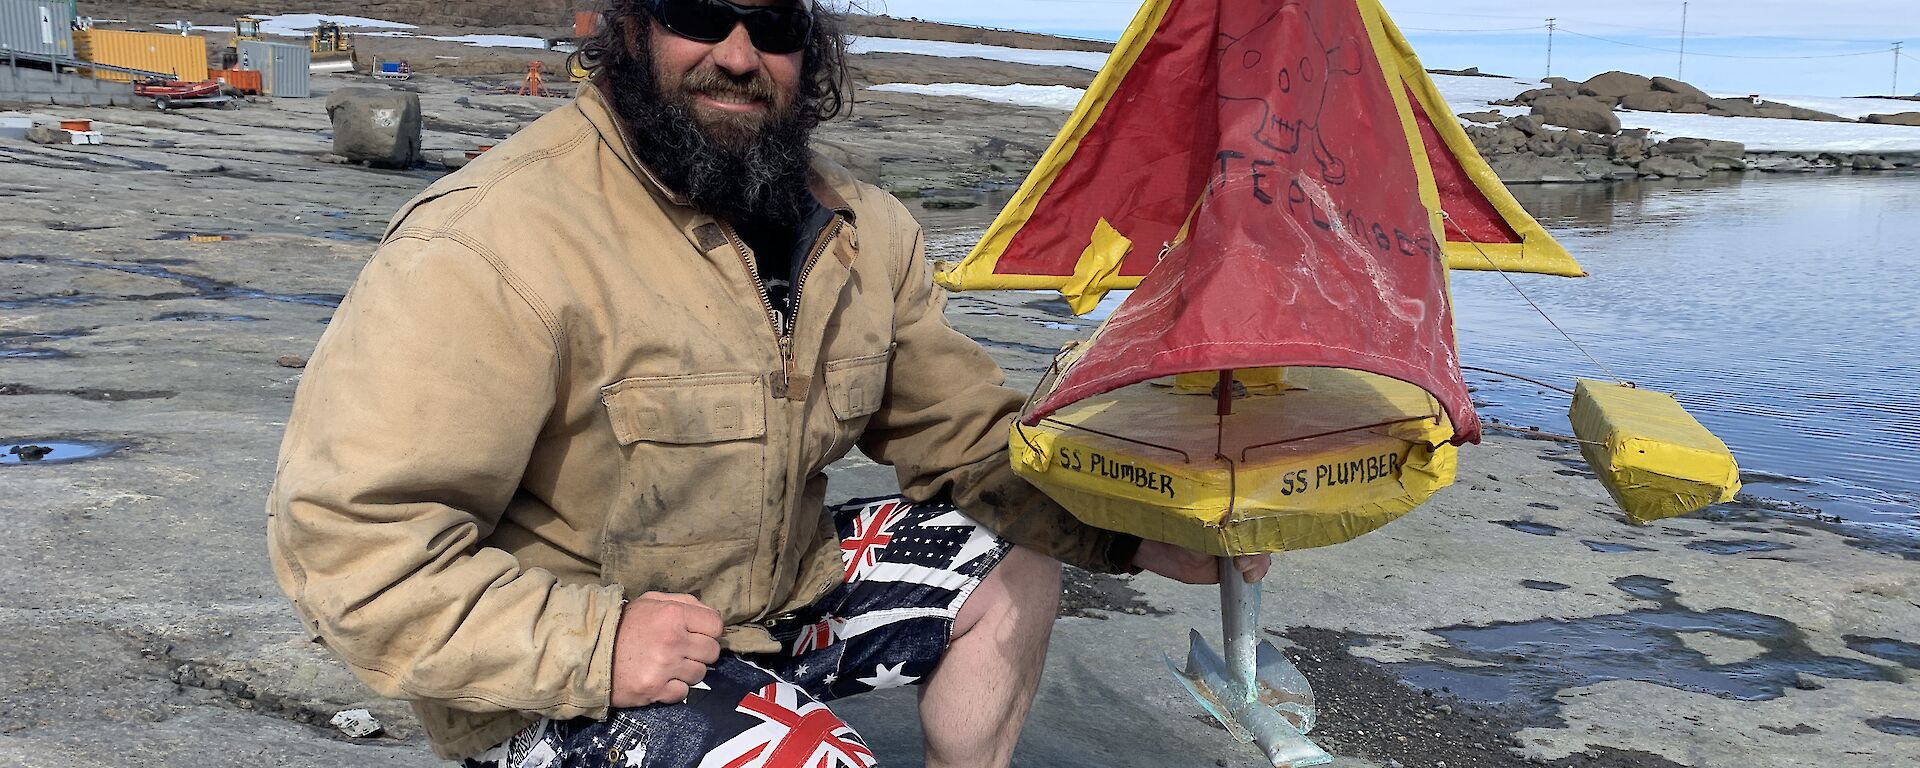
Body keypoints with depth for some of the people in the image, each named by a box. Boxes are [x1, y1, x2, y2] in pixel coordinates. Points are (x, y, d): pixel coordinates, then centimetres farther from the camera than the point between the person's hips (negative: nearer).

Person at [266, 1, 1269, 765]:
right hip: (557, 686, -7)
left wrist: (1128, 528, -10)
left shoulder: (861, 230, -2)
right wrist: (592, 647, -28)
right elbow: (348, 534, -26)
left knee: (1009, 564, 5)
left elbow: (965, 429, 4)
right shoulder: (501, 242, -26)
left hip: (779, 595, 7)